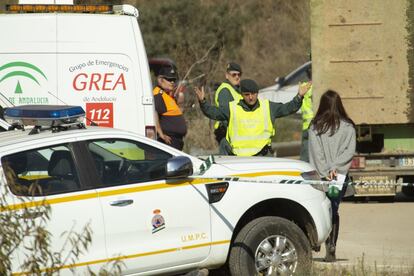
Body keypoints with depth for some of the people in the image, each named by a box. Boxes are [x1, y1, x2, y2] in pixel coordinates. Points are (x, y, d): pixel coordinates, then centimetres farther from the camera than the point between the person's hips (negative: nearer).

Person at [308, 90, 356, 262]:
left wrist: (324, 172, -5)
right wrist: (335, 167, -7)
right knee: (333, 210, 6)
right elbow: (350, 150, -5)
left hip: (321, 176, -1)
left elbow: (316, 152, -5)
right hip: (340, 175, 1)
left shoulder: (315, 127, 0)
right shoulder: (348, 127, 3)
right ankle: (331, 248, -3)